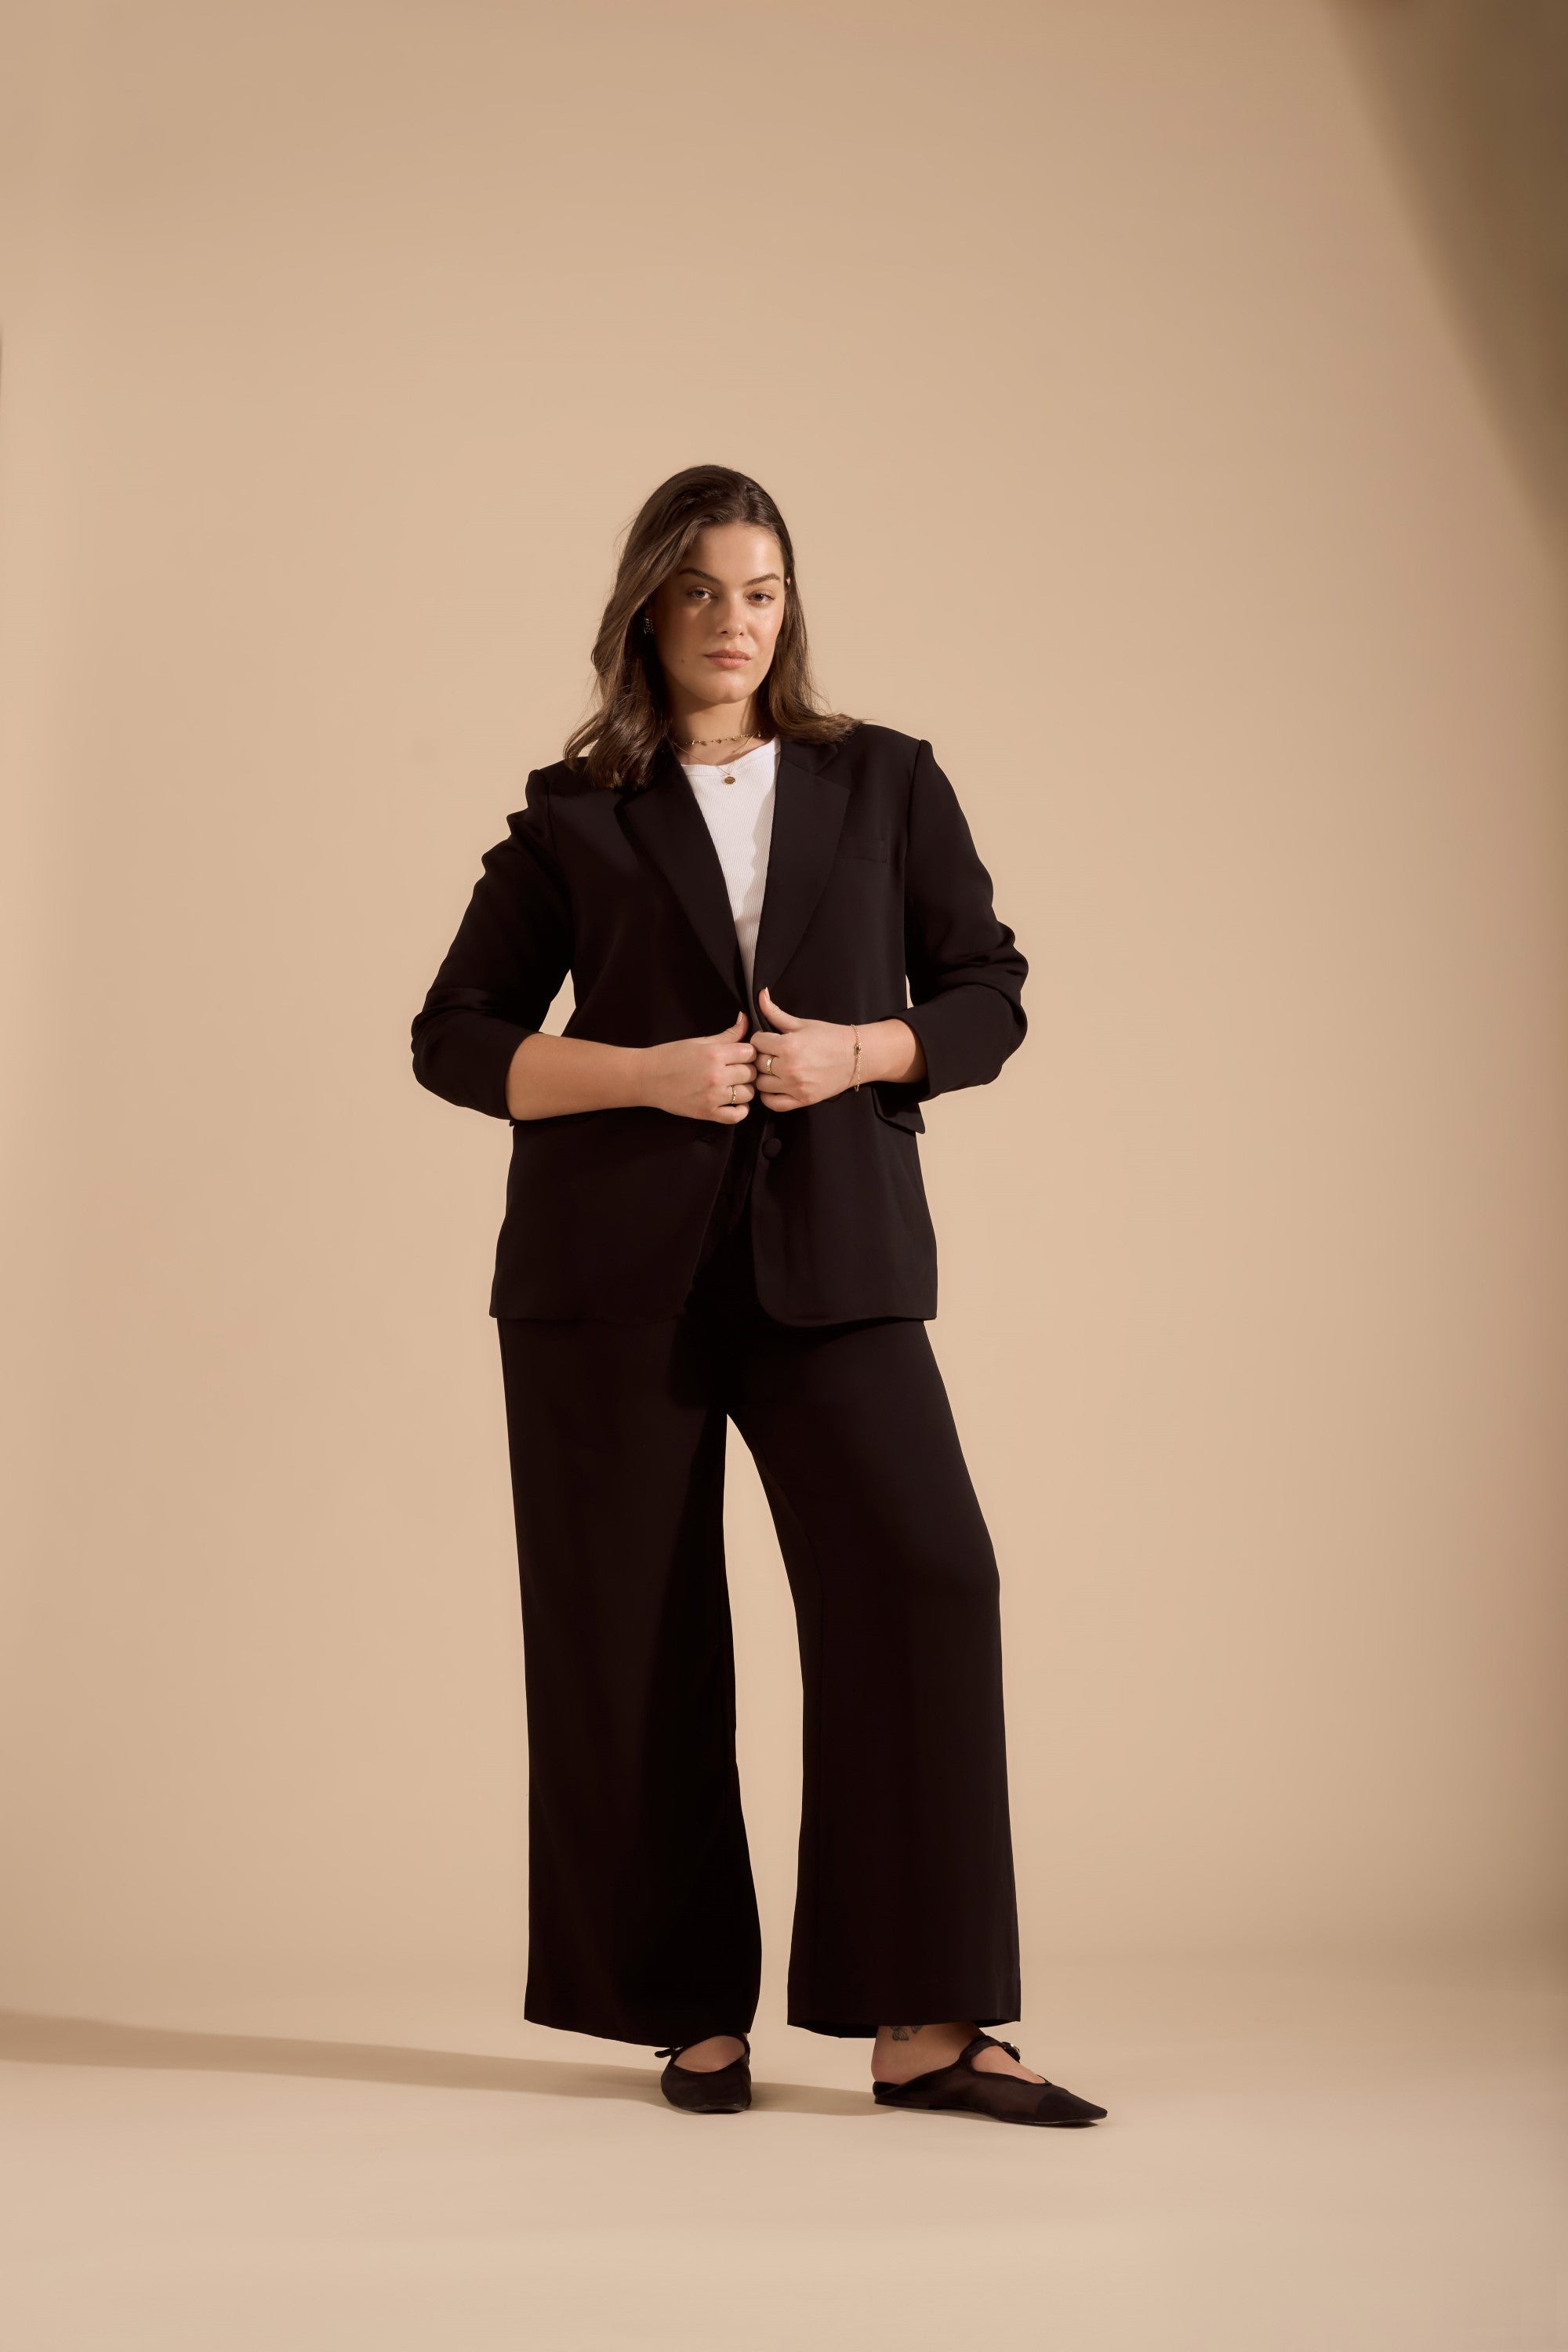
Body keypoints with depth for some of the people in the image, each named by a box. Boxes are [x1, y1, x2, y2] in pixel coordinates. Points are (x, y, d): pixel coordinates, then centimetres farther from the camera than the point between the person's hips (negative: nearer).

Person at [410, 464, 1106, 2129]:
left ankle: (924, 2024, -7)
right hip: (614, 1265, 0)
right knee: (635, 1636, 1)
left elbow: (986, 995, 11)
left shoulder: (886, 784, 11)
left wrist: (859, 1050, -9)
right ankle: (693, 2011, 15)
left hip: (830, 1256, 1)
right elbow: (454, 1038, 7)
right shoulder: (575, 816, 8)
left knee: (924, 1583, -13)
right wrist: (648, 1073, -9)